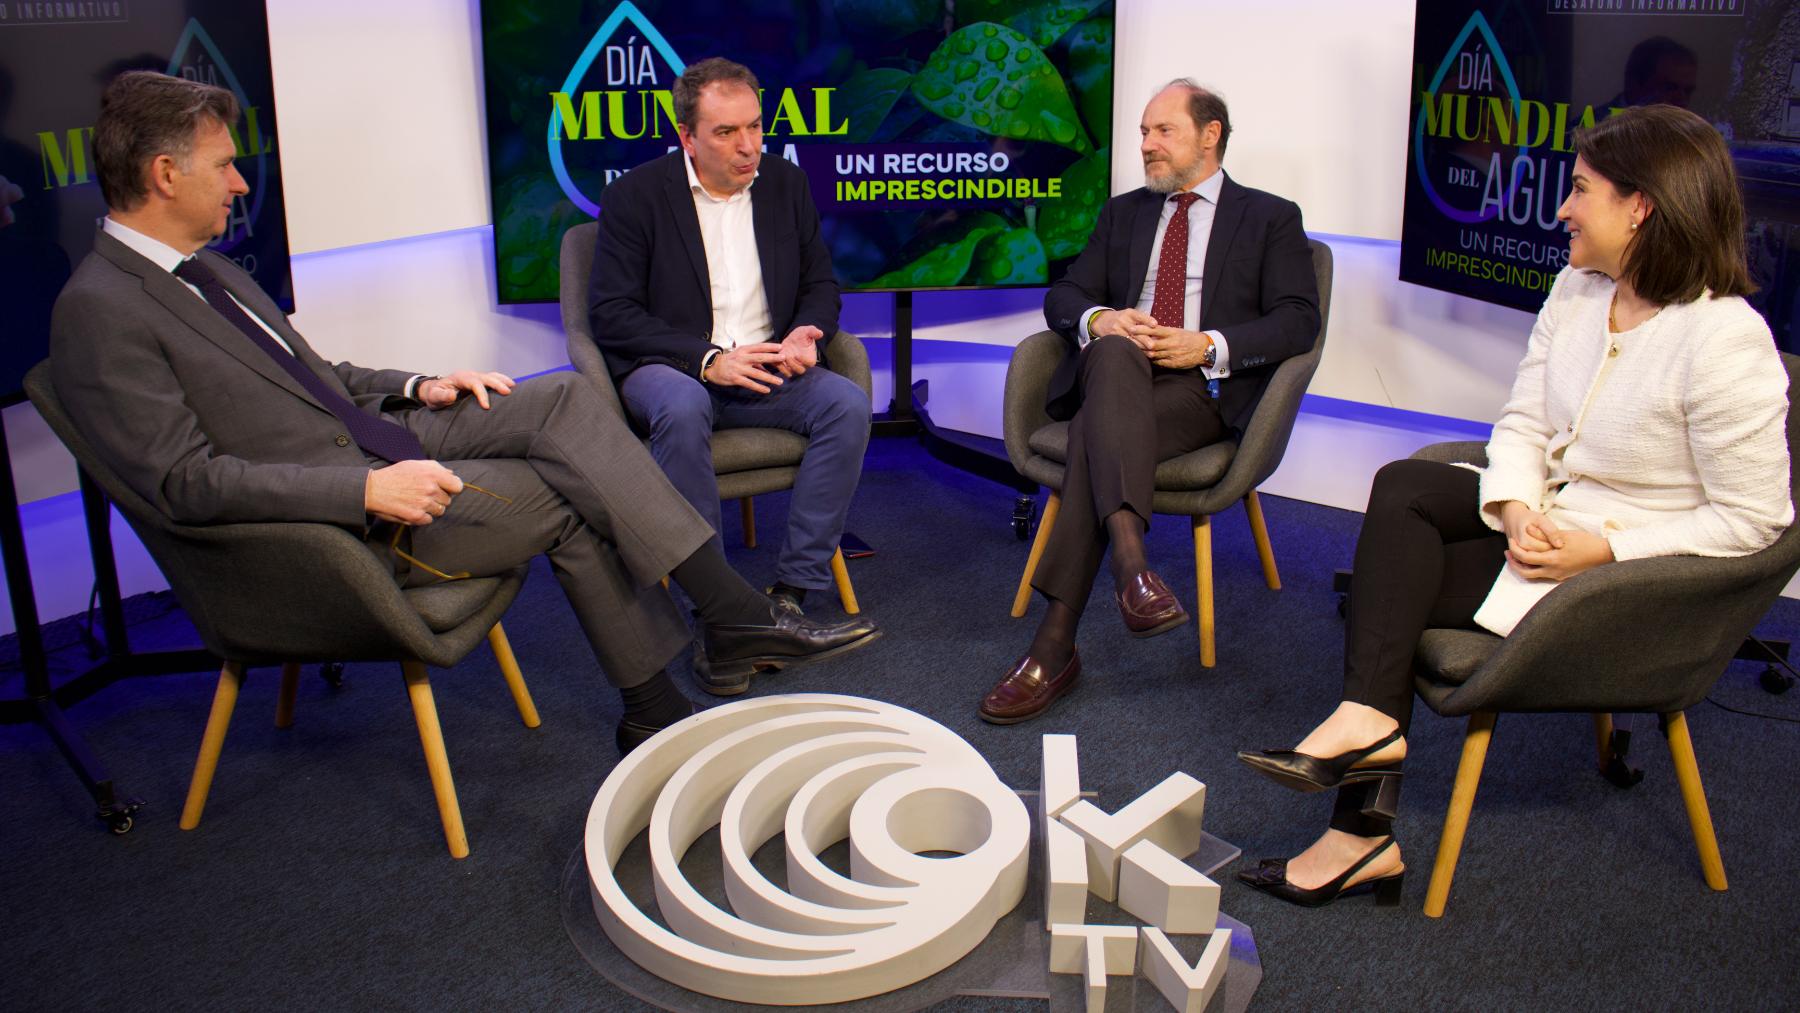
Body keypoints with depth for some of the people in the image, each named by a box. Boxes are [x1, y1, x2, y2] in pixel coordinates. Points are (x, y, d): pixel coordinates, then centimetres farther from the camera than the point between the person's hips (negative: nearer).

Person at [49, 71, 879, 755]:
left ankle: (732, 612, -13)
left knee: (565, 399, -12)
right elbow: (184, 481, -21)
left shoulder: (205, 270, 15)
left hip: (384, 436, 8)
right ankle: (655, 712, -3)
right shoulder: (97, 310, -14)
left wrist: (416, 388, 7)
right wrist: (365, 490, -26)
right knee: (570, 497, -16)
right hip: (337, 524, -8)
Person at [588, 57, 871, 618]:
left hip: (766, 367, 4)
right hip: (668, 369, -3)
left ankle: (793, 589, -22)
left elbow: (820, 283, 15)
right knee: (683, 409, -38)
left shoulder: (785, 183, 11)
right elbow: (611, 314, -8)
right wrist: (708, 358, -20)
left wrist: (807, 335, -10)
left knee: (847, 403, -25)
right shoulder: (634, 195, -2)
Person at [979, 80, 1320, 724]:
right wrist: (1101, 320, -8)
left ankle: (1054, 644, -39)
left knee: (1097, 435, -34)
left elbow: (1298, 320, 2)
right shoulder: (1122, 212, 27)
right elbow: (1064, 295, 16)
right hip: (1112, 373, 3)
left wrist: (1209, 346, -14)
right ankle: (1130, 564, -49)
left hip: (1202, 387, -3)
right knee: (1114, 354, -36)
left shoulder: (1271, 218, 15)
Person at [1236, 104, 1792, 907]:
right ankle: (1369, 721, -20)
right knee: (1401, 487, -19)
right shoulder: (1577, 289, 2)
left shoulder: (1727, 342, -20)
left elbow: (1750, 521, -17)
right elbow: (1522, 423, 4)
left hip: (1623, 577, -7)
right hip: (1544, 517, 7)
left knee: (1392, 581, -19)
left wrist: (1599, 550, -22)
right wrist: (1518, 510, -15)